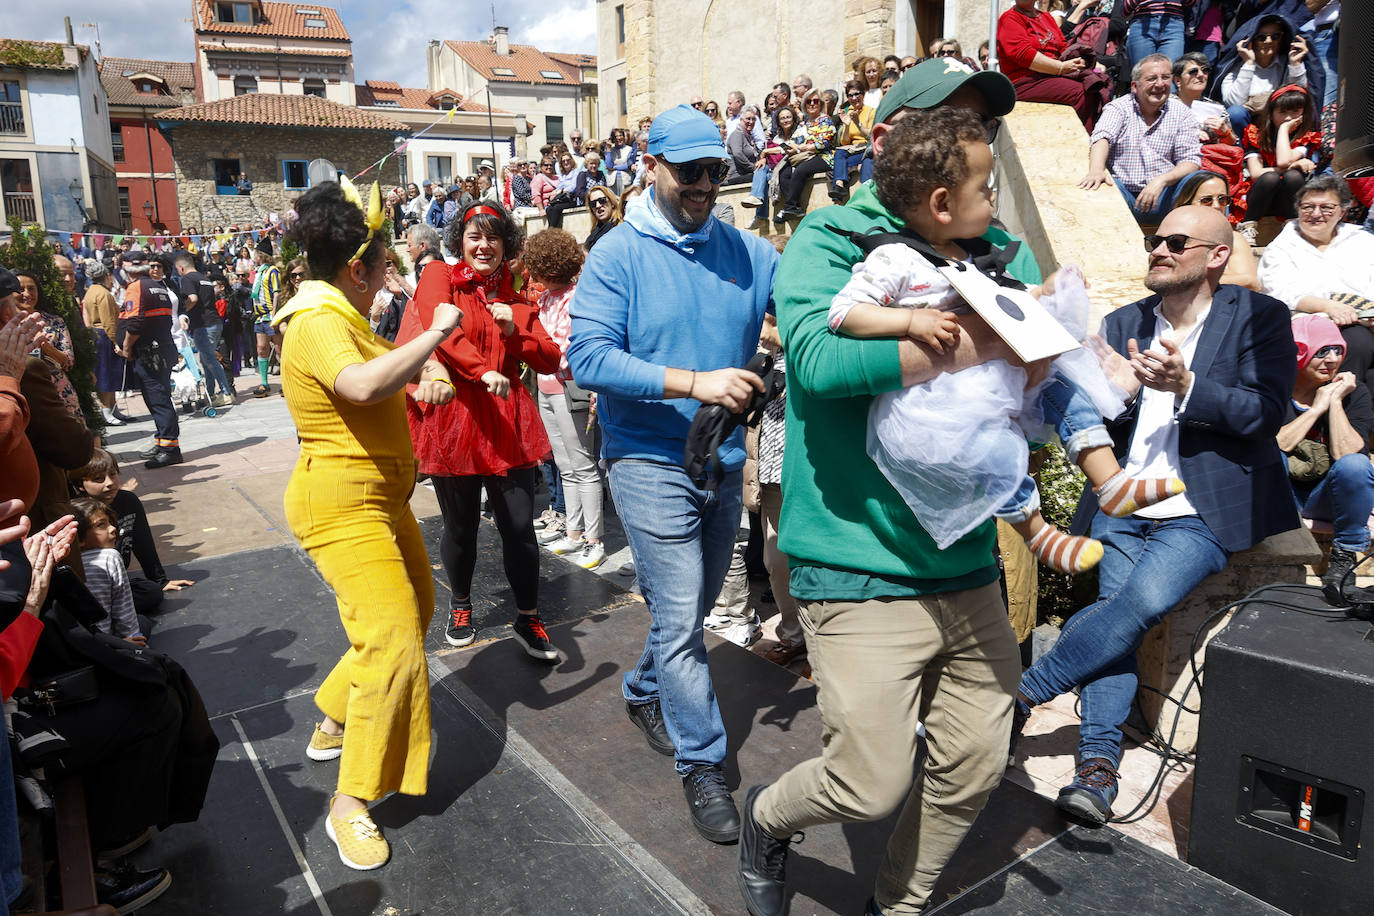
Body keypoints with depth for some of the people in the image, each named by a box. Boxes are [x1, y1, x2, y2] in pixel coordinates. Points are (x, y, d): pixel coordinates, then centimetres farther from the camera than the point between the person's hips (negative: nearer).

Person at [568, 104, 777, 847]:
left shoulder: (748, 252, 4)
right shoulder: (618, 255, -8)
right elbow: (589, 358, -18)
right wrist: (694, 383, -26)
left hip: (725, 460, 5)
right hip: (650, 462, -5)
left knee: (692, 609, 20)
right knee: (680, 620, -2)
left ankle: (644, 693, 47)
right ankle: (702, 763, 15)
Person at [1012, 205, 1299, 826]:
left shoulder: (1260, 318, 3)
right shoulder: (1124, 323, 13)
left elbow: (1265, 413, -8)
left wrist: (1185, 386, -24)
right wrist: (1113, 393, -15)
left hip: (1200, 512, -3)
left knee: (1142, 600, -25)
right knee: (1117, 610, -12)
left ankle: (1021, 693, -17)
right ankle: (1099, 762, -11)